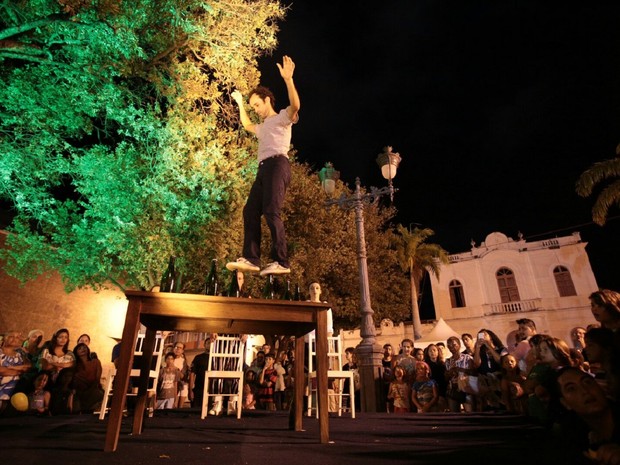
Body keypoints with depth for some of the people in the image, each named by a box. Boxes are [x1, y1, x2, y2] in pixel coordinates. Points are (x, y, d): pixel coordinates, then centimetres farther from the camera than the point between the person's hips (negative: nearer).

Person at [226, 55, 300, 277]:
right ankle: (250, 259, -7)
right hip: (264, 168, 9)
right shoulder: (263, 127, 36)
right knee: (250, 211, -3)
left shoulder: (282, 118, 10)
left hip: (277, 164, -9)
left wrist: (288, 79, -23)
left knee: (271, 211, -22)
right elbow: (247, 126, 56)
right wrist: (240, 103, 55)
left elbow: (295, 106, -12)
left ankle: (281, 262, -25)